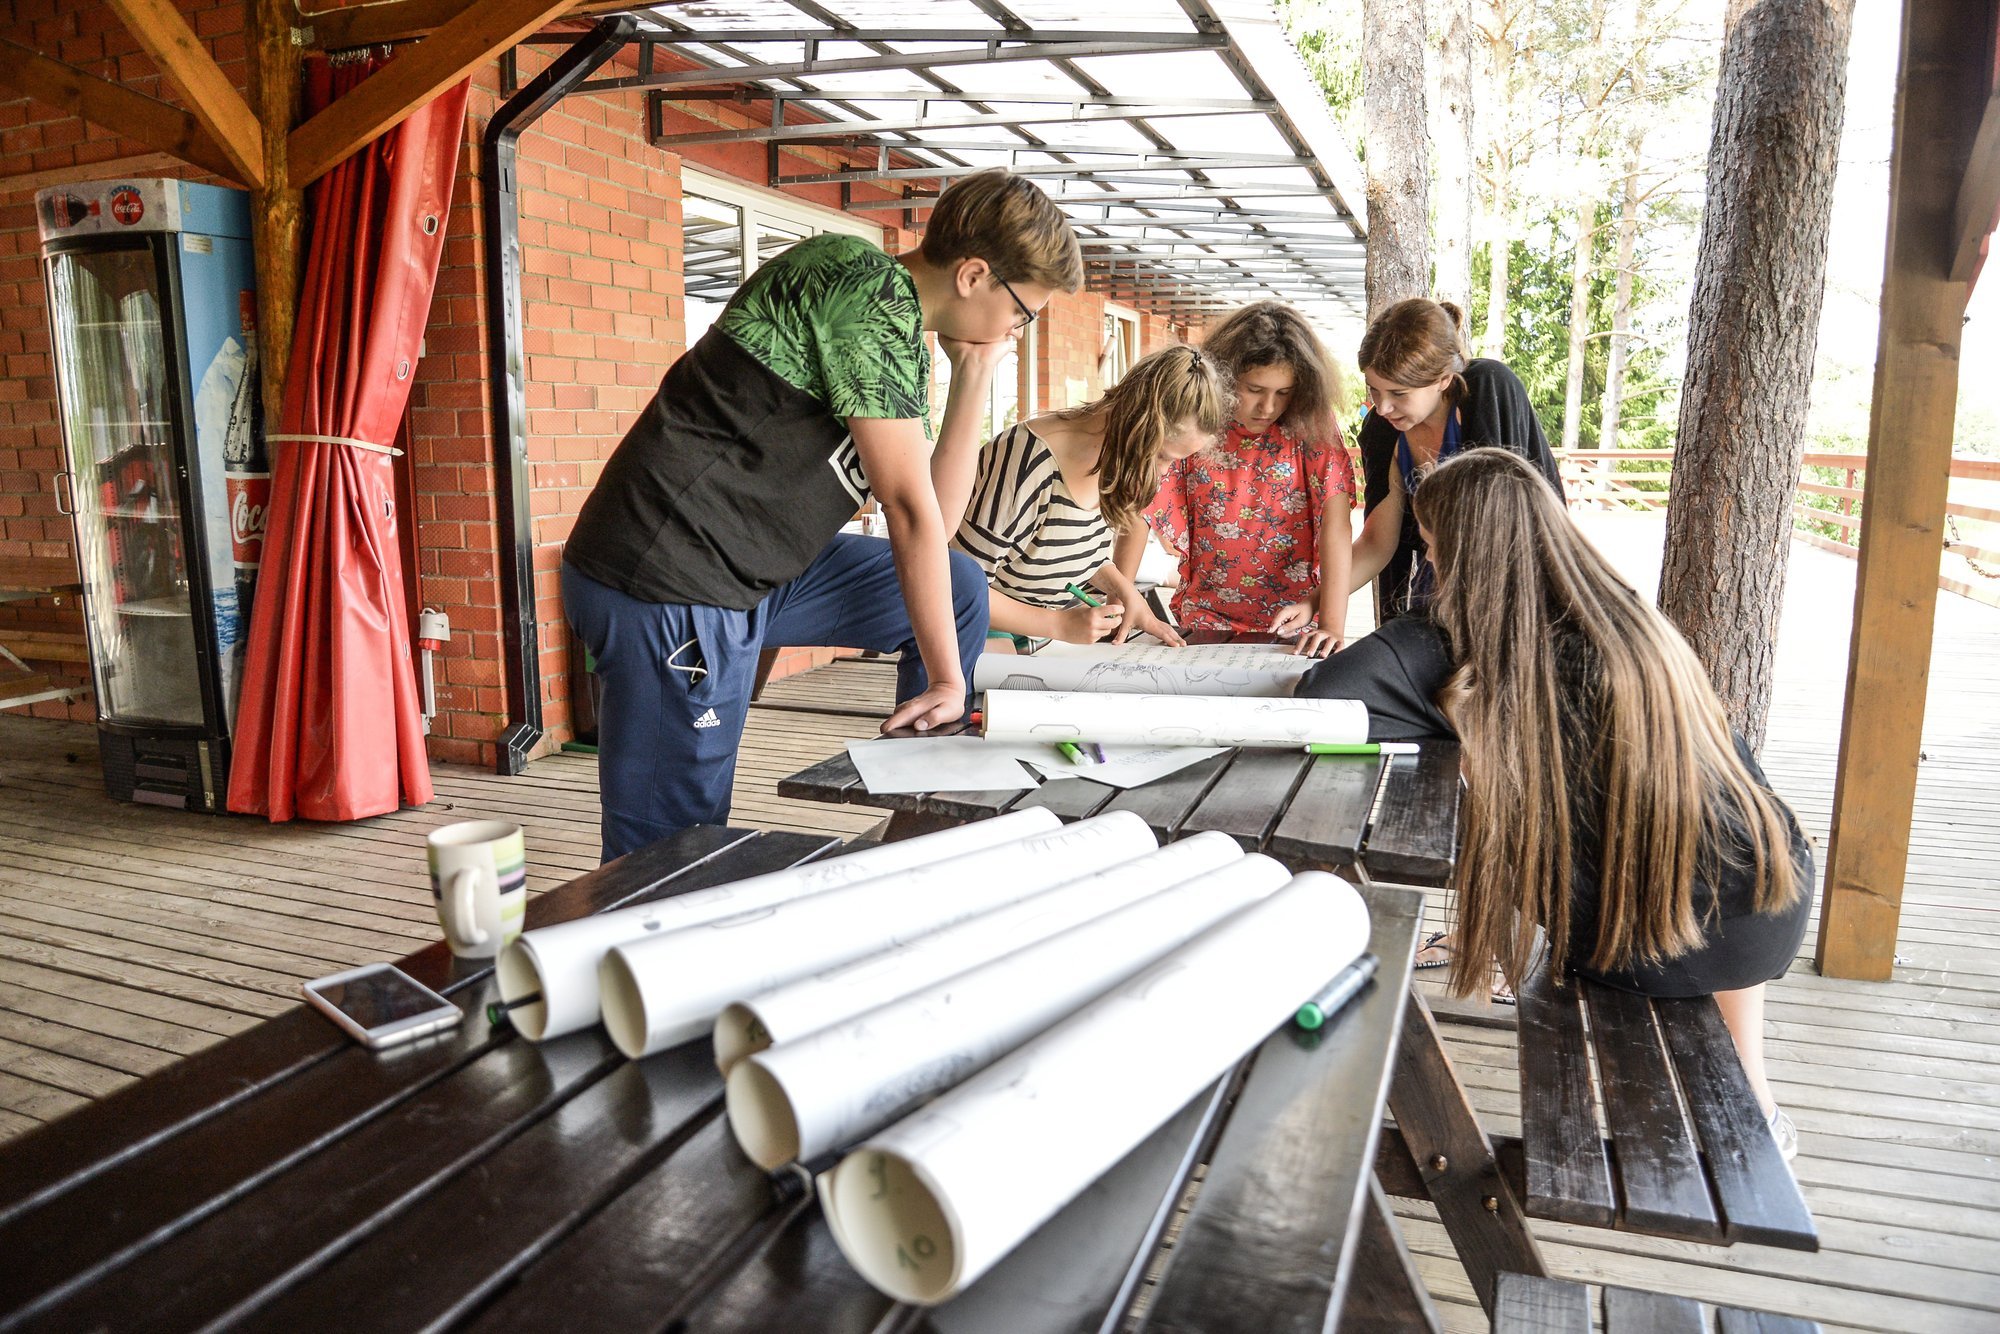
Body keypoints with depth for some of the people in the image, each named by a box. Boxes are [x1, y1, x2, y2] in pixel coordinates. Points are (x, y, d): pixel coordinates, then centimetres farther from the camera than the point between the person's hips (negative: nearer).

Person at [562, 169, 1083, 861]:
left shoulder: (902, 333, 16)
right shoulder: (871, 286, -14)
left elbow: (935, 518, 9)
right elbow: (910, 511, -14)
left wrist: (975, 371, 6)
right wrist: (948, 678, -7)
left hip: (751, 571, 10)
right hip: (668, 577, -10)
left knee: (958, 590, 15)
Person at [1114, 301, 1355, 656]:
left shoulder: (1313, 428, -5)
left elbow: (1336, 524, -14)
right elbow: (1139, 511, -7)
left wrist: (1333, 624, -24)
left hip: (1295, 623, 0)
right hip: (1208, 620, 0)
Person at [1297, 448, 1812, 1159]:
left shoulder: (1464, 645, -19)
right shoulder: (1635, 616, -3)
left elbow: (1319, 695, -27)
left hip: (1640, 956, -3)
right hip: (1776, 913, 4)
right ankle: (1757, 1111, 47)